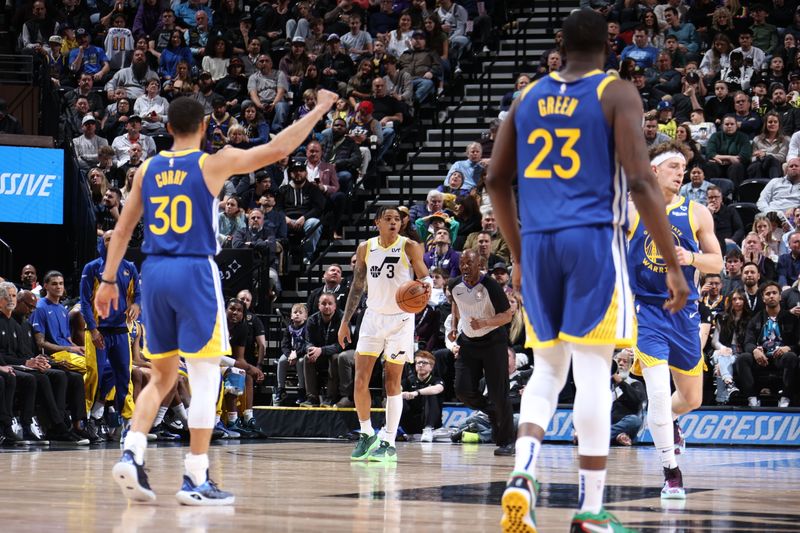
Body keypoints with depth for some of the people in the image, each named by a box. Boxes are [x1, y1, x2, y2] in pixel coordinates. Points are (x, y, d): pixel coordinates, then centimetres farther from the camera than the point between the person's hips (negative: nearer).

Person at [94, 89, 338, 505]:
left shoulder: (147, 169, 11)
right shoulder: (213, 164, -2)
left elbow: (123, 228, 12)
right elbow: (277, 149, -2)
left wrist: (108, 279, 17)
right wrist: (318, 111, 9)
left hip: (154, 271, 5)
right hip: (194, 271, -5)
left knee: (162, 377, 17)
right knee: (205, 381, 0)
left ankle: (131, 455, -1)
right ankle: (195, 481, -3)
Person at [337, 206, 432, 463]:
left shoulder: (409, 247, -6)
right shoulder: (365, 248, 4)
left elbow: (424, 277, -5)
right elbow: (357, 286, 12)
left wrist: (426, 286, -30)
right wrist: (345, 321, 10)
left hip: (400, 319, -3)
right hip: (373, 316, 3)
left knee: (392, 382, -1)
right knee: (360, 381, -5)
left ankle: (389, 444, 4)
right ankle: (367, 434, 12)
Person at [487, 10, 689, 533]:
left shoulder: (528, 96, 13)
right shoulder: (616, 93, -2)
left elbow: (496, 180, 16)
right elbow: (641, 180, -12)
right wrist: (673, 264, -9)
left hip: (539, 243, 5)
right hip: (594, 240, -5)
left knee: (547, 370, 14)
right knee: (594, 373, -2)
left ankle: (522, 475, -7)